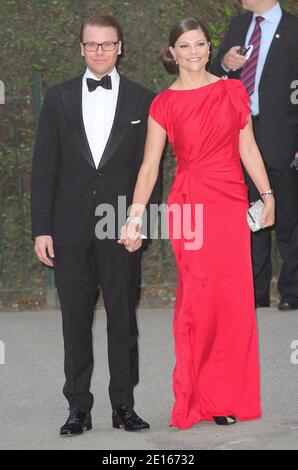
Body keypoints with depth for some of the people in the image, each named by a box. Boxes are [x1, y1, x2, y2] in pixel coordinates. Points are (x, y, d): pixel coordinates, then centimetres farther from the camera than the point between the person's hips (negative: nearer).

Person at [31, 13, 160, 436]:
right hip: (70, 226, 1)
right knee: (75, 319, 4)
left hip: (121, 226, -1)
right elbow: (44, 168, 5)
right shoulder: (59, 99, 7)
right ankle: (78, 408, 9)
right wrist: (41, 229, -1)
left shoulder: (142, 100, 6)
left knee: (123, 317, 3)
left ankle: (124, 405, 11)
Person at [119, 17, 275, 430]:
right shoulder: (164, 104, 2)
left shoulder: (233, 92, 9)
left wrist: (268, 194, 6)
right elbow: (150, 165, 0)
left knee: (234, 298, 2)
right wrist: (135, 216, -6)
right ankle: (199, 397, 7)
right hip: (190, 204, -2)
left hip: (232, 203, 2)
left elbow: (248, 148, 11)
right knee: (199, 297, -4)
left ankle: (230, 396, 14)